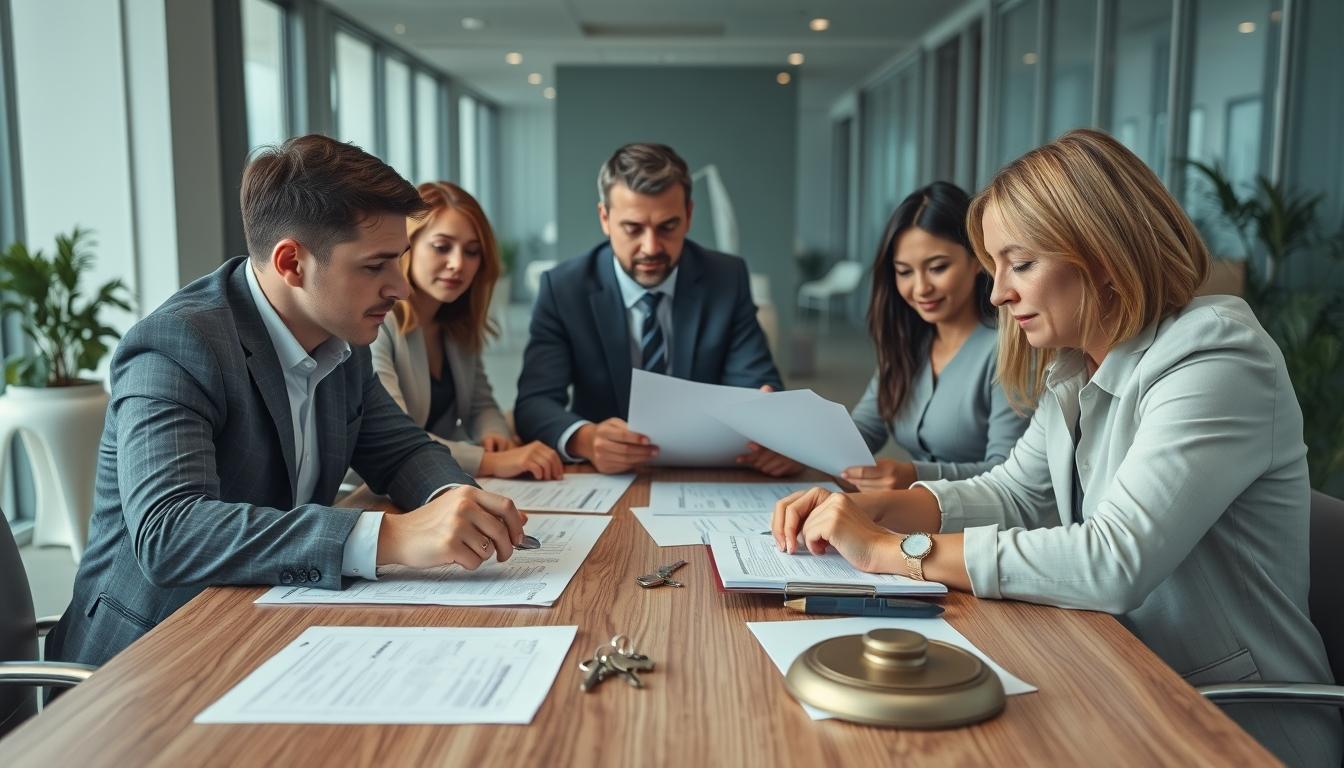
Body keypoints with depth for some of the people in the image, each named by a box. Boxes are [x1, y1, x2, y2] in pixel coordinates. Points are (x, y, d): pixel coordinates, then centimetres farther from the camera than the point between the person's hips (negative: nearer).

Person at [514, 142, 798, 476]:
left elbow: (758, 390, -8)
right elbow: (534, 402, -13)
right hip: (604, 478, 0)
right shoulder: (563, 288, -6)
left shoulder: (727, 279, -3)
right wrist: (586, 440, -36)